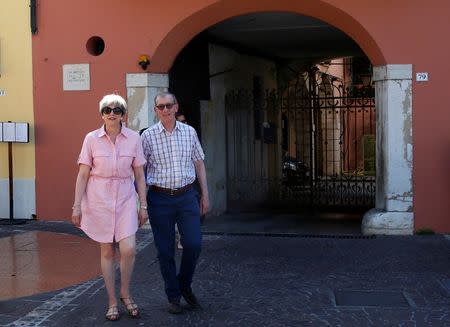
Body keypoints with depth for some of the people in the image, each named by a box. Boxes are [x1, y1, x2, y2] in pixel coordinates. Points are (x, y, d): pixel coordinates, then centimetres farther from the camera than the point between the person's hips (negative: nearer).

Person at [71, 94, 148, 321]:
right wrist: (77, 206, -3)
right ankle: (112, 301, 18)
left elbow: (139, 175, 5)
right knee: (107, 251, 6)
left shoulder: (134, 138, 0)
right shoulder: (92, 139, -3)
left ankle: (125, 294, 15)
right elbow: (83, 175, 0)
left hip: (125, 198, 1)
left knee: (128, 249, -10)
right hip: (99, 199, 0)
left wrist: (143, 205, 4)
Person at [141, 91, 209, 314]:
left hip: (187, 196, 2)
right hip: (160, 198, -1)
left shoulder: (189, 132, 6)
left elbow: (199, 163, 12)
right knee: (165, 250, 4)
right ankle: (173, 296, 19)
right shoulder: (148, 136, -1)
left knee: (193, 244, -4)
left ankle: (185, 285, 22)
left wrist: (205, 195, 9)